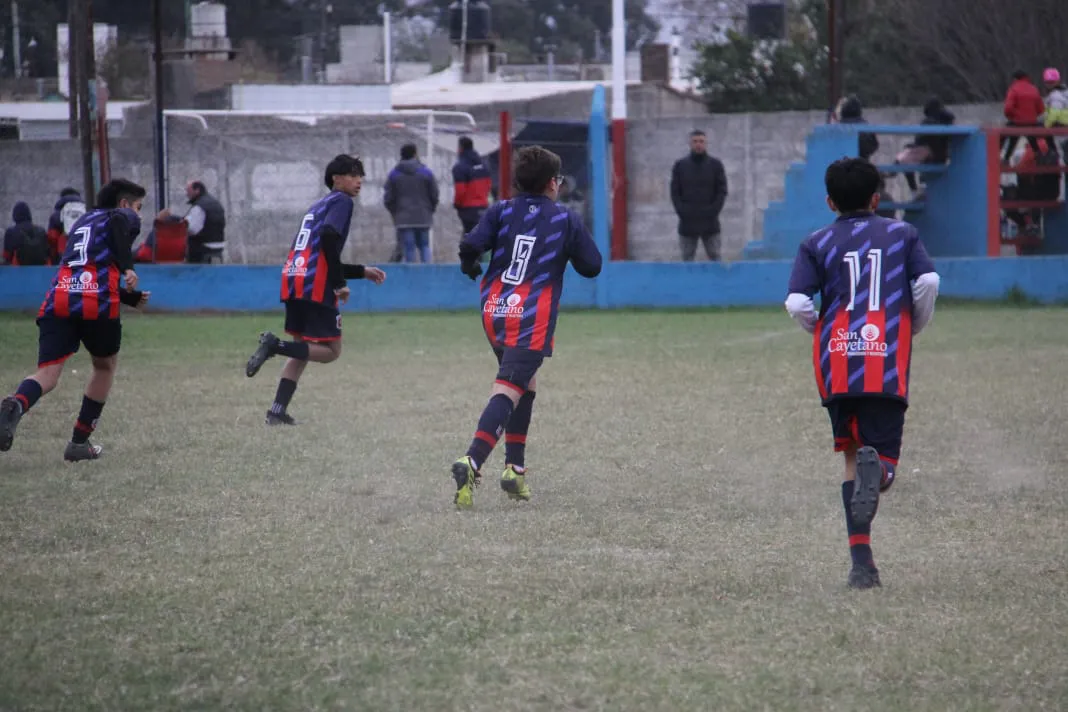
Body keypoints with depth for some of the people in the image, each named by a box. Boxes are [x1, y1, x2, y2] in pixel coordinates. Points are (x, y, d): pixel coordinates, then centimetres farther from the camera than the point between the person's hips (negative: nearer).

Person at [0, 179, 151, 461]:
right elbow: (118, 223, -11)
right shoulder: (125, 216, 16)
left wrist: (130, 297, 48)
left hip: (58, 300, 5)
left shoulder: (84, 220, 36)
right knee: (106, 365, 21)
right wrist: (128, 267, -17)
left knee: (47, 375, -6)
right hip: (97, 303, -5)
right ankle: (80, 442, 21)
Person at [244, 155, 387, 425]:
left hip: (293, 283, 9)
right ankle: (275, 346, -20)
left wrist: (362, 271, 31)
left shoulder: (319, 205, 27)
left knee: (304, 350, 18)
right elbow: (329, 237, -19)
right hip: (316, 286, -9)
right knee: (331, 350, -1)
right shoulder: (341, 201, 0)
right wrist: (339, 284, -15)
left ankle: (278, 411, 9)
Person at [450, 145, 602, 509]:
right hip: (532, 319, -5)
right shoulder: (566, 219, 3)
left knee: (525, 384, 24)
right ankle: (472, 462, -34)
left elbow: (470, 246, -7)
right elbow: (592, 266, 8)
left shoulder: (501, 212, 6)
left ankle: (515, 468, 19)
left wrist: (470, 268, 15)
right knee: (507, 392, -14)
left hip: (494, 313, 5)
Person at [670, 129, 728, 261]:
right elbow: (675, 192, 5)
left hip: (710, 223, -1)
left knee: (714, 257, 0)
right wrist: (682, 212, -8)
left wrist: (712, 211, -9)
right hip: (687, 223, 1)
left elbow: (722, 191, 3)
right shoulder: (680, 165, 8)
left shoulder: (716, 165, 6)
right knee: (687, 258, 2)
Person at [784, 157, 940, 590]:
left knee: (852, 456, 12)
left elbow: (797, 304, -3)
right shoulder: (902, 235, 13)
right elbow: (928, 282, -3)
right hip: (888, 367, -1)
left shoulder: (817, 245, 11)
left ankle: (861, 560, 0)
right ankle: (877, 468, -38)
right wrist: (914, 327, 15)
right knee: (881, 455, 3)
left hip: (837, 366, 1)